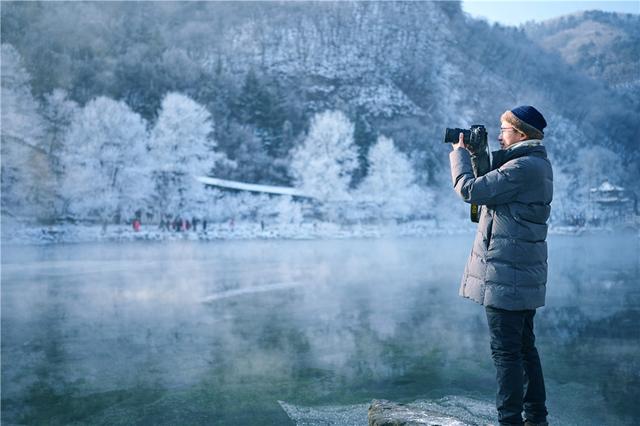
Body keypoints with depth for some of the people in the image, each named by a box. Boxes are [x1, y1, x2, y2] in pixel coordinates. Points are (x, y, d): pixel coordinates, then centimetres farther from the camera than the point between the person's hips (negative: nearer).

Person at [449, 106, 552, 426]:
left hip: (506, 276, -11)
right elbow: (491, 184, 23)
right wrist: (475, 152, 14)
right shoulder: (538, 164, 14)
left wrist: (459, 153, -6)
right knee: (525, 347, 18)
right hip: (525, 275, 11)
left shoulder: (523, 167, -19)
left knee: (505, 351, -5)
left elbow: (471, 190, -21)